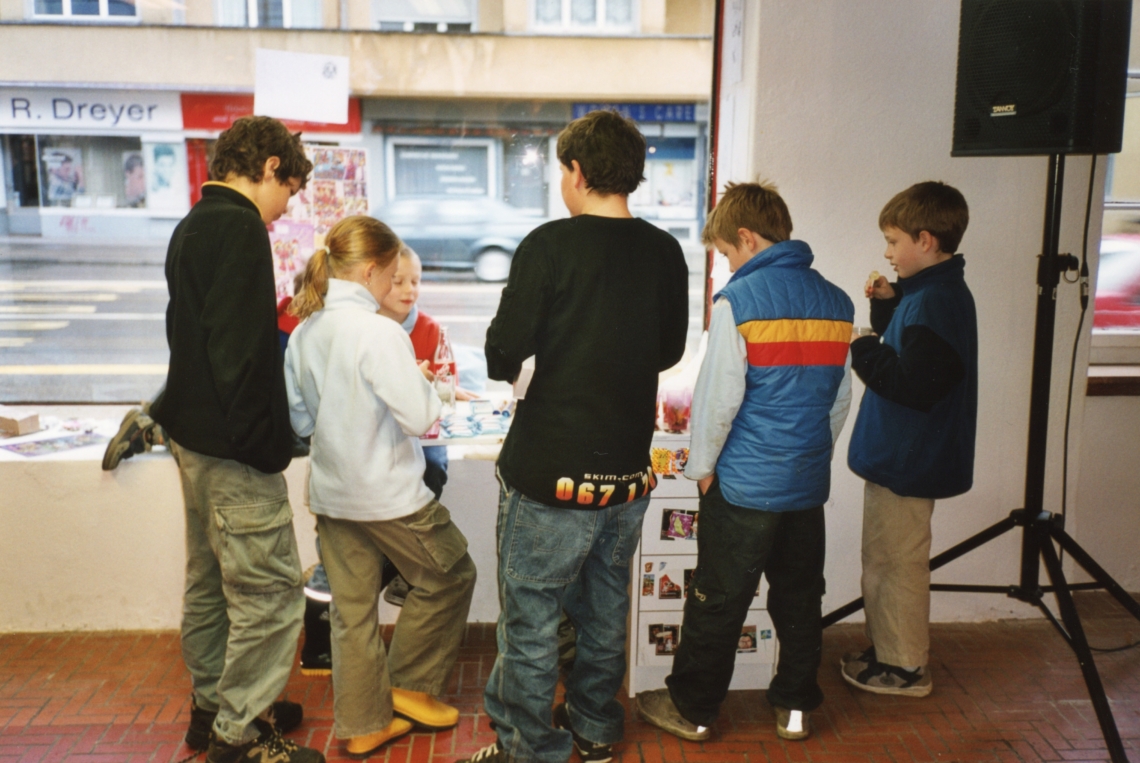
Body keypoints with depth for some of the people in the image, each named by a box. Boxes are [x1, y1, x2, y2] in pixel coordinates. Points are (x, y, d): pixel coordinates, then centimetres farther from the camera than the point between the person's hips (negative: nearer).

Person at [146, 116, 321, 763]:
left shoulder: (193, 226, 15)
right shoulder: (240, 228, -17)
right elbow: (238, 349, -24)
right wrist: (264, 443, -19)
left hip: (195, 436, 11)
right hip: (235, 448, -11)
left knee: (212, 581, 20)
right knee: (269, 591, -1)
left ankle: (213, 704, 35)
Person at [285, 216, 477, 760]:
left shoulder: (304, 331, 2)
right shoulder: (379, 332, -21)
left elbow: (300, 419, 10)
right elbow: (420, 418, -21)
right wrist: (426, 388, -2)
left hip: (331, 493, 7)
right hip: (388, 495, -7)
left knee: (352, 611, 15)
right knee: (450, 576, 15)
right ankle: (411, 685, 25)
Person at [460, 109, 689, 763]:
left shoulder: (549, 246, -15)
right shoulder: (665, 252, 1)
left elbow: (503, 357, -14)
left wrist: (509, 362, 9)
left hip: (552, 470, -6)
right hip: (630, 467, 6)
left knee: (531, 617, 9)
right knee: (606, 606, 21)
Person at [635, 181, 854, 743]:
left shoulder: (738, 301, -14)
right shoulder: (836, 302, 4)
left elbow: (717, 398, -14)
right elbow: (840, 397, 11)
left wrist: (701, 466, -1)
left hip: (746, 481, -5)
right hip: (810, 482, 6)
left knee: (717, 601, 7)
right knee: (800, 596, 17)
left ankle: (692, 708, 22)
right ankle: (795, 707, 30)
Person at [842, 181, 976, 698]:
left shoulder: (933, 302, -23)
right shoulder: (939, 291, 9)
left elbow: (916, 386, -28)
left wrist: (863, 349, -18)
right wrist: (887, 304, 6)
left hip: (906, 461, -10)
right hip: (904, 456, 11)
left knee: (896, 563, 4)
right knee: (887, 559, 21)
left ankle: (905, 668, 19)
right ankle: (888, 651, 34)